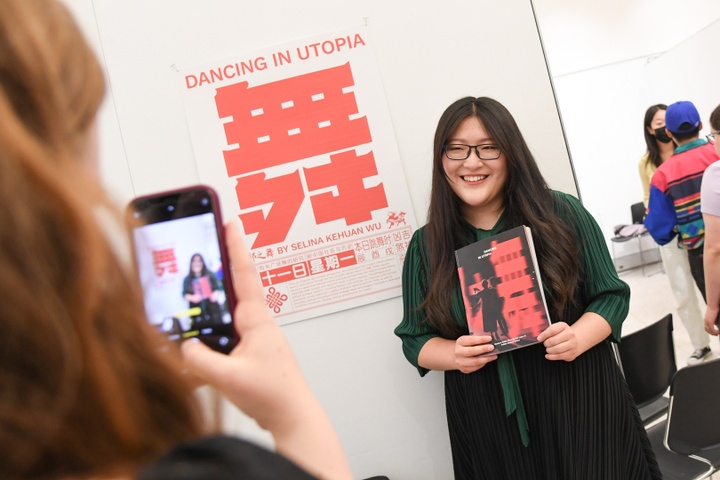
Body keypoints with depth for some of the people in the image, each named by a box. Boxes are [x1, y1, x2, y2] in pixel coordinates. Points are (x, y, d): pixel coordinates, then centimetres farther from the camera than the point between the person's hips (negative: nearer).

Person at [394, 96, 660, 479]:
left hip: (579, 404, 0)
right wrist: (454, 355, -16)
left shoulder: (563, 215, -2)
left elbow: (611, 295, 2)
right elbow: (415, 337, 5)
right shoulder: (426, 245, 1)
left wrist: (578, 338, -18)